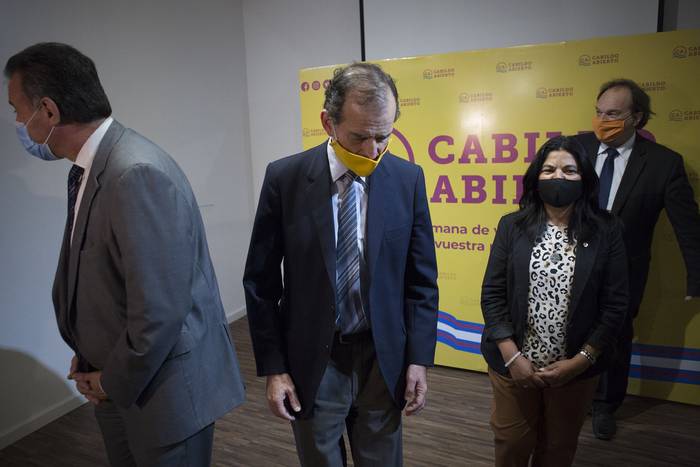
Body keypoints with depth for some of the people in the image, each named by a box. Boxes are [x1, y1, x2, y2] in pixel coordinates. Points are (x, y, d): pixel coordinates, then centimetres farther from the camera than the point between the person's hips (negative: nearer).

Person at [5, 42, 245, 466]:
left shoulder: (138, 174, -27)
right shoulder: (91, 168, 3)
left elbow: (158, 311, -27)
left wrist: (114, 382, -12)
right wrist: (95, 360, 5)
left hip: (164, 389, -8)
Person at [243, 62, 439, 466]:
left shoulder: (408, 179, -6)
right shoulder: (285, 178, -10)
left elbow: (421, 279, 1)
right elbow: (261, 281, -5)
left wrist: (419, 359, -2)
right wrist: (273, 368, -5)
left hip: (382, 360, 1)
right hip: (311, 361, -1)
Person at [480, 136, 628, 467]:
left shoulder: (606, 232, -5)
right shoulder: (512, 226, -5)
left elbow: (615, 305, -5)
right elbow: (492, 294, -6)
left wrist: (581, 361, -11)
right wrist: (512, 356, -12)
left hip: (576, 368, 1)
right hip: (513, 364, 0)